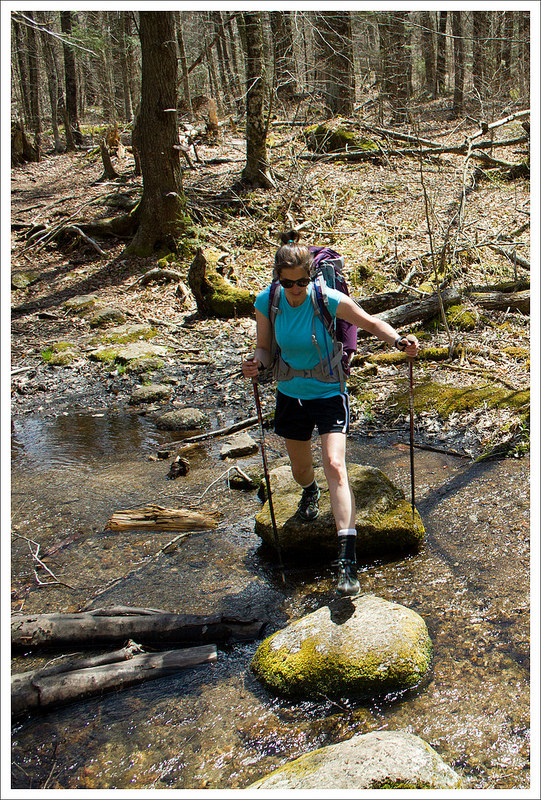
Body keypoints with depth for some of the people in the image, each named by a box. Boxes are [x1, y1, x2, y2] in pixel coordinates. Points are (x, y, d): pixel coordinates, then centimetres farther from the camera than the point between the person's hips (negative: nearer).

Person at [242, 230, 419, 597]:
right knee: (301, 470, 18)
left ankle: (348, 562, -22)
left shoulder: (330, 300, -18)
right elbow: (264, 347, 1)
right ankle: (310, 492, 60)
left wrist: (399, 340, -27)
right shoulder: (267, 302, -10)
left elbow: (370, 322, -8)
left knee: (335, 466, -21)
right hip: (291, 396, 4)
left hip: (329, 395, -3)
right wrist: (256, 363, -22)